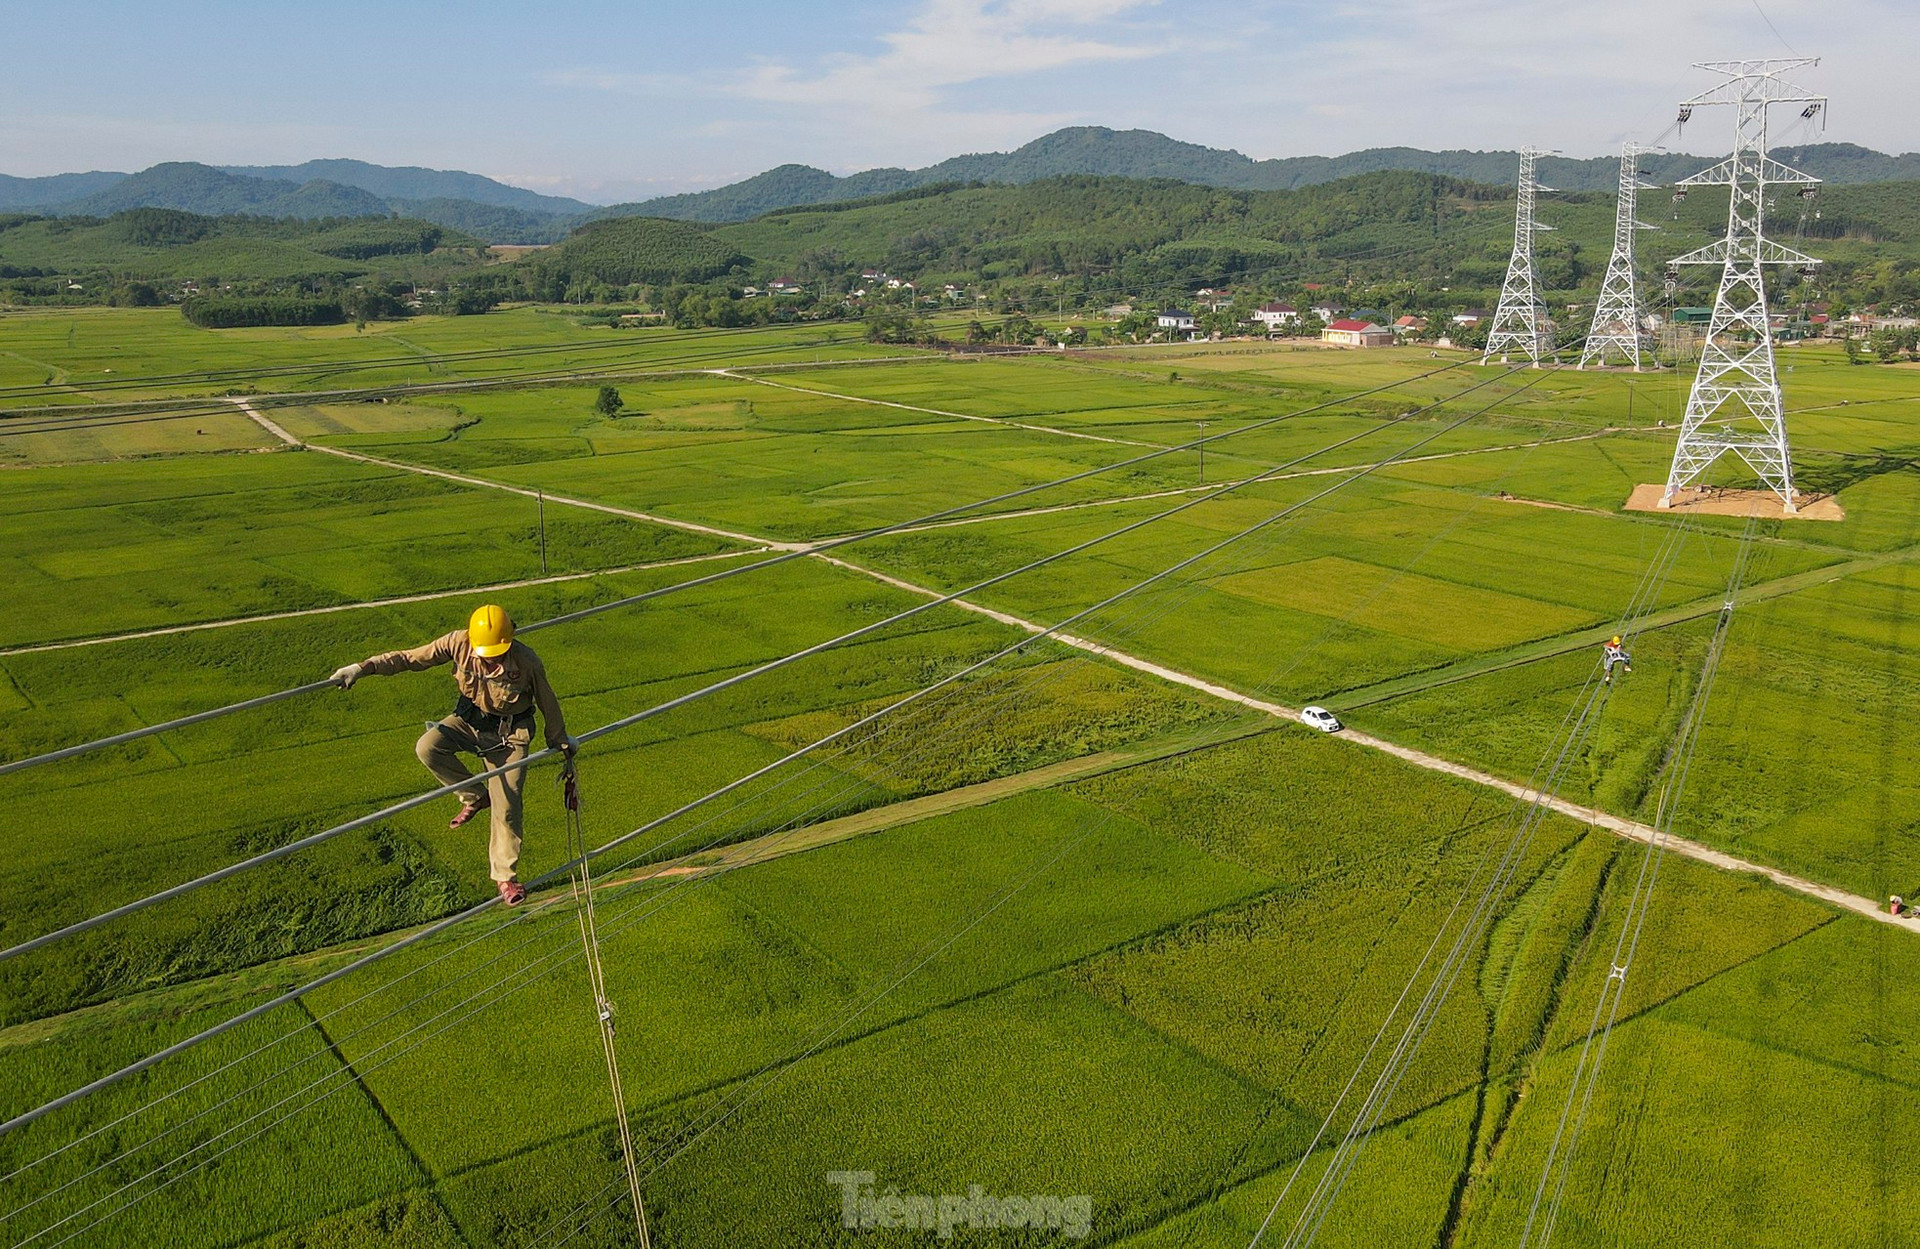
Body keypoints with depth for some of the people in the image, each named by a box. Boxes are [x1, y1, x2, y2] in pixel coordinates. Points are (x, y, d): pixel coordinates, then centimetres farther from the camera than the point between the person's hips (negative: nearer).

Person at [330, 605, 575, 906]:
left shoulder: (527, 661, -24)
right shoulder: (459, 644, -20)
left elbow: (547, 701, -9)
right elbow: (410, 658, -11)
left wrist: (559, 740, 5)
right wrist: (363, 668, -18)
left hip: (509, 734, -3)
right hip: (468, 721, 3)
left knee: (506, 808, -5)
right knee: (427, 747, -26)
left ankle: (506, 876, 13)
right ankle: (474, 797, 0)